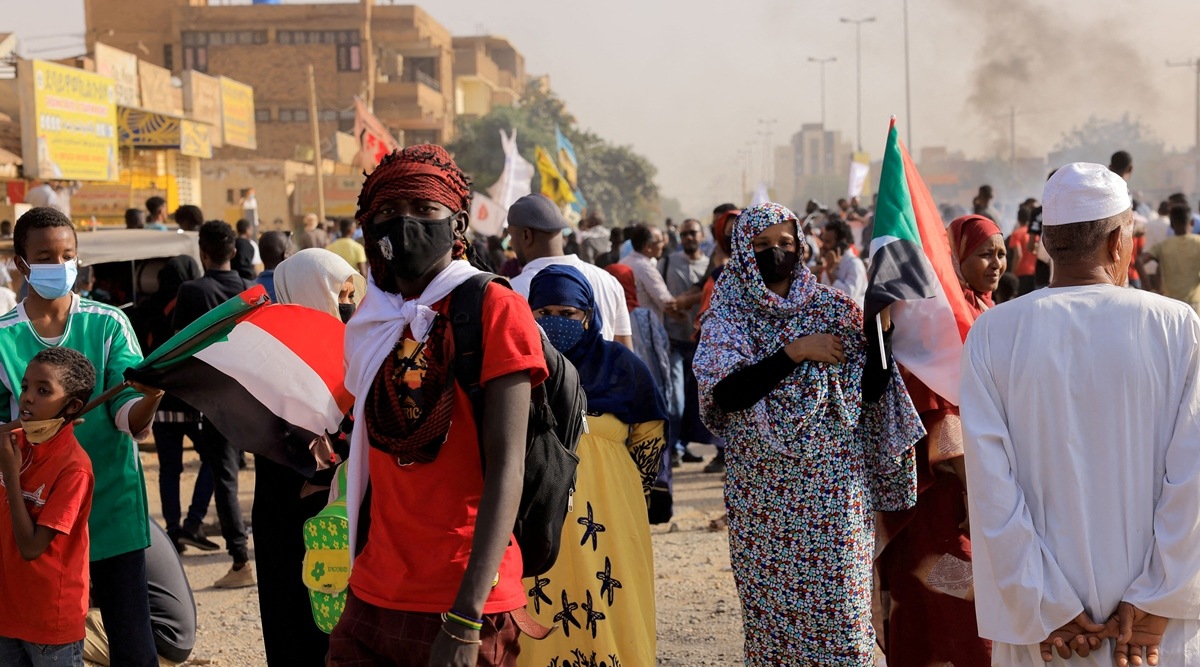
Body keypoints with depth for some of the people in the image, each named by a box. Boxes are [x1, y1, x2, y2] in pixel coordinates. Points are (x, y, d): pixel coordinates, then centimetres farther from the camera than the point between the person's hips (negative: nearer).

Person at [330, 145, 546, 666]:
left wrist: (465, 621, -21)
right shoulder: (373, 323, 10)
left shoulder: (494, 309, -8)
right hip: (370, 603, 5)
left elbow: (505, 469, -15)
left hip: (464, 605, -5)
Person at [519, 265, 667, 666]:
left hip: (606, 523, 0)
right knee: (537, 623, 2)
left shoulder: (619, 363, 3)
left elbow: (649, 435, 12)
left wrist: (627, 497, 10)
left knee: (608, 616, 2)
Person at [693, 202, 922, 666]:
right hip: (764, 486, 0)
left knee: (839, 601, 1)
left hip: (834, 484, 0)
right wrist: (795, 353, -17)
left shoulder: (833, 308, 2)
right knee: (770, 602, 8)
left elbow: (868, 391, -1)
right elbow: (724, 394, -14)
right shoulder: (727, 317, 1)